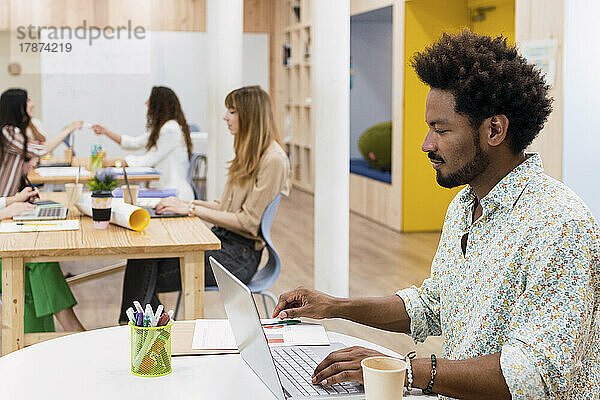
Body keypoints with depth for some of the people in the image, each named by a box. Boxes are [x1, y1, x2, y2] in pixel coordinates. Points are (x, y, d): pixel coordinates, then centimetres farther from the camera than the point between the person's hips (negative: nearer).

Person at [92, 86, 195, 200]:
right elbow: (135, 142, 25)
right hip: (162, 190, 9)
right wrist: (106, 132, 22)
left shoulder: (171, 129, -17)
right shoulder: (160, 128, 16)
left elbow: (149, 160, -17)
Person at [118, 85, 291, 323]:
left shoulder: (273, 160, -14)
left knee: (150, 276, -20)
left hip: (240, 255, -8)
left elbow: (248, 222, -16)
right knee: (144, 256, -13)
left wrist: (193, 210, -15)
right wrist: (187, 203, 5)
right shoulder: (248, 154, 17)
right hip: (222, 240, 9)